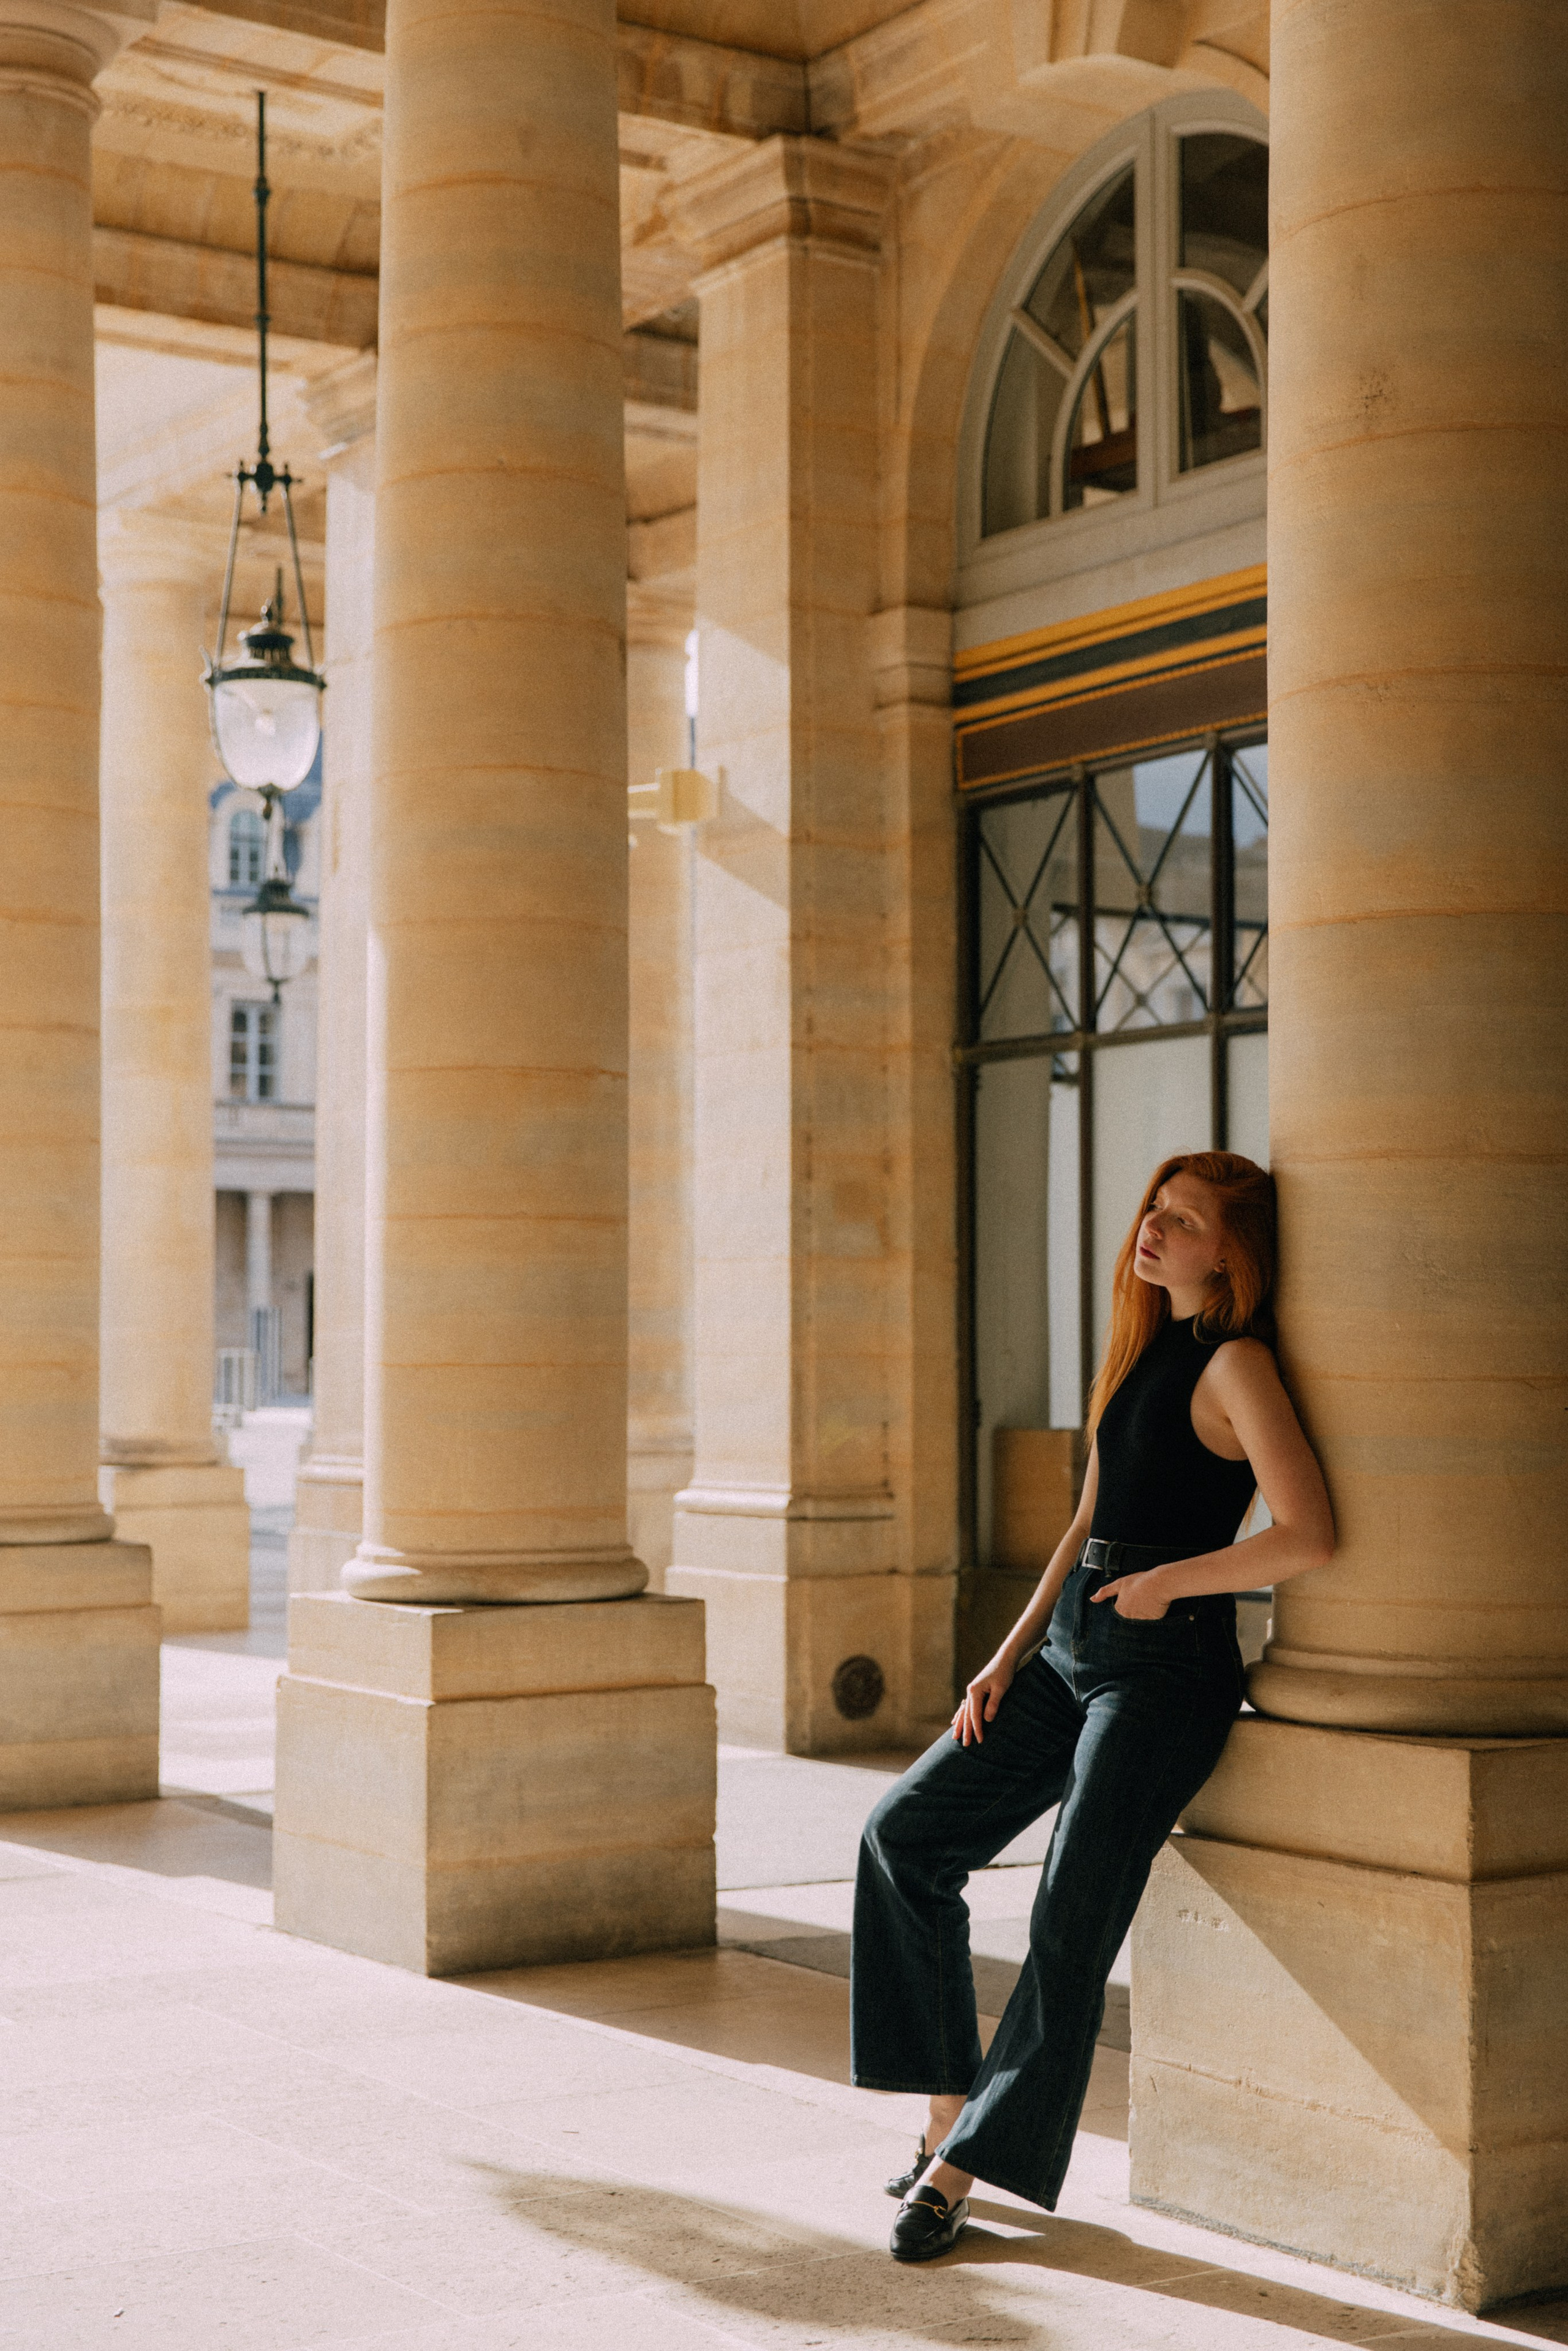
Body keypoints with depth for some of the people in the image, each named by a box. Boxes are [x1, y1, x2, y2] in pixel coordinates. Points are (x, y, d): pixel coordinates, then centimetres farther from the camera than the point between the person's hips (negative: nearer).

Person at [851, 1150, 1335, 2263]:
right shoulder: (1144, 1345, 14)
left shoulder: (1235, 1363, -11)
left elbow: (1310, 1535, -22)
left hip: (1165, 1666, -9)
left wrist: (1165, 1583, -11)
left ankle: (961, 2170, -1)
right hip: (1070, 1643, 9)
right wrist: (1010, 1656, 10)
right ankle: (951, 2111, 15)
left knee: (1072, 1921, -9)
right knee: (906, 1834, 8)